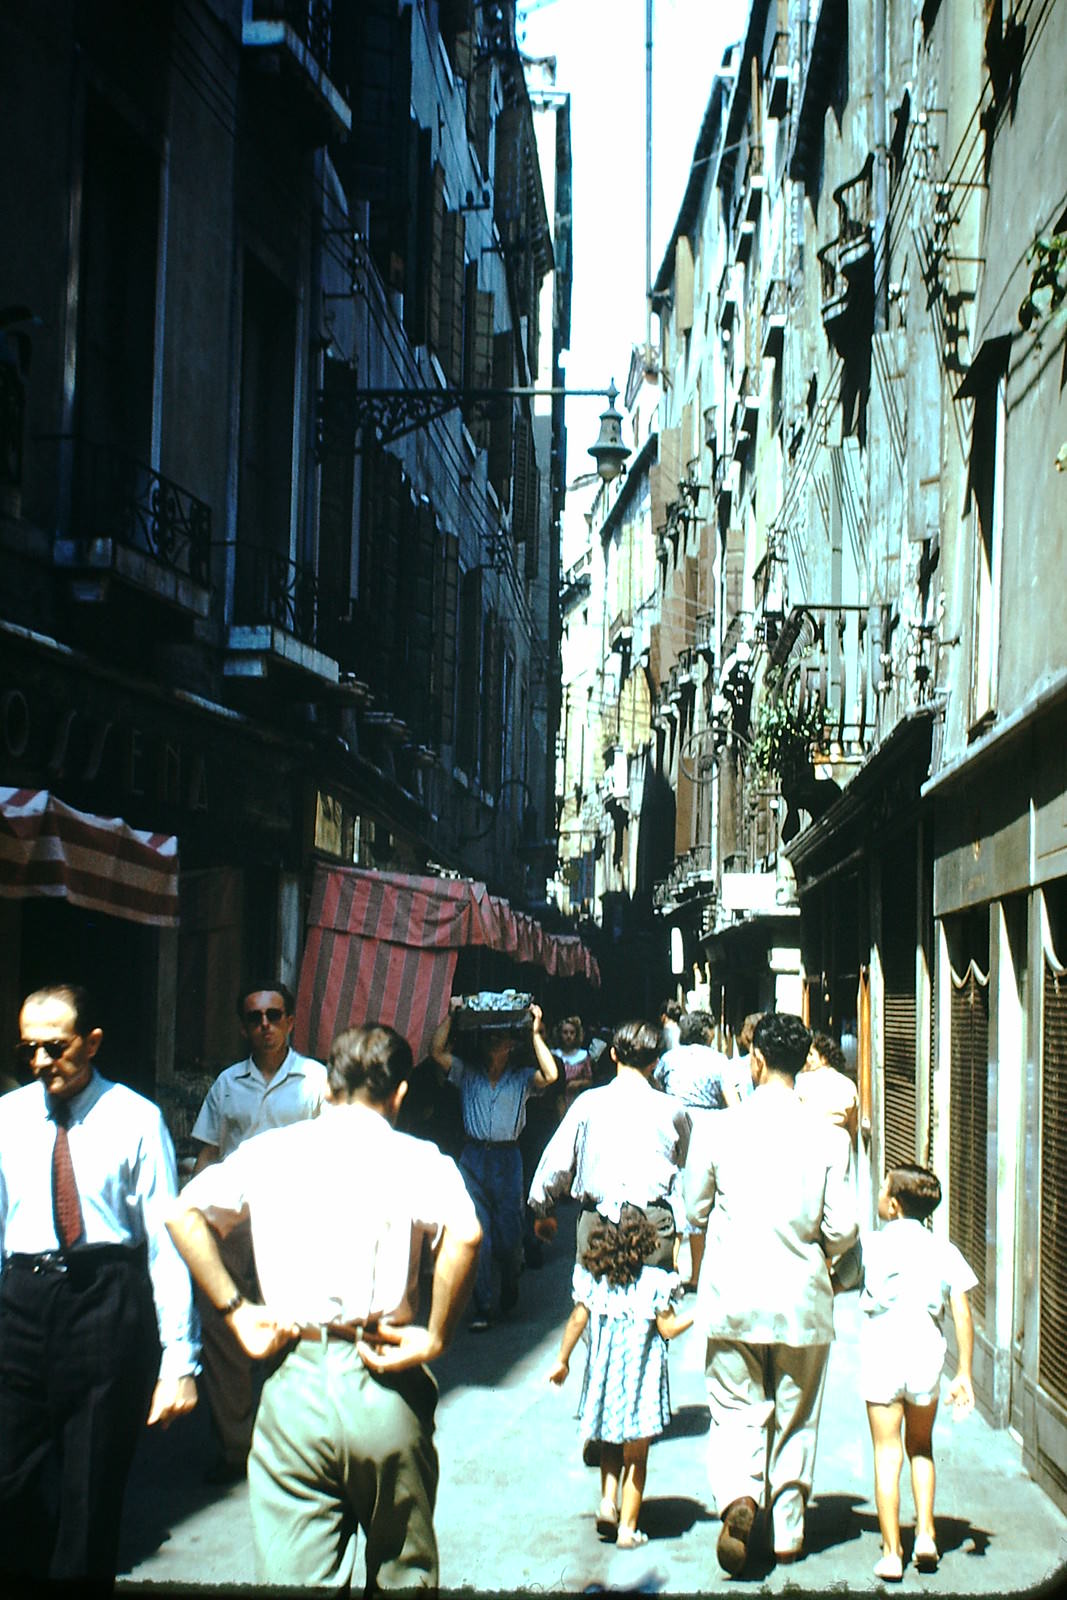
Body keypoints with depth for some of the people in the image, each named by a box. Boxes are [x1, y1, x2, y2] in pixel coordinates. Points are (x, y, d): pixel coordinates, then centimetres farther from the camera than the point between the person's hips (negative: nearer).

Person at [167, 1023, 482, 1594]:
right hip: (385, 1387, -1)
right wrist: (436, 1337, -11)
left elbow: (182, 1212, 0)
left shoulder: (269, 1150, 6)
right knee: (403, 1574, 18)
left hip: (294, 1379, 1)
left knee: (293, 1575, 7)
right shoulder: (419, 1160, -3)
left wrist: (237, 1312, 2)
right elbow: (464, 1235, -22)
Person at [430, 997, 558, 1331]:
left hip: (507, 1158, -1)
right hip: (473, 1156, 1)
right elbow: (437, 1051, 1)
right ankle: (482, 1307, 2)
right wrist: (451, 1016, -2)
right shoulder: (468, 1073, 11)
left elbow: (550, 1075, -12)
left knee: (509, 1233, 2)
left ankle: (510, 1288, 32)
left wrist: (536, 1034, -13)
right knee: (477, 1234, -3)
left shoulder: (521, 1077, 7)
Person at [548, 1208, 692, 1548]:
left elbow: (577, 1320, 0)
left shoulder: (591, 1279, -5)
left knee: (610, 1445, 24)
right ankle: (627, 1529, 9)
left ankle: (607, 1500, 6)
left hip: (603, 1376, 3)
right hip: (641, 1379, -3)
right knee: (635, 1456, 7)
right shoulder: (654, 1282, -14)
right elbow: (668, 1329, -9)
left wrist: (562, 1360, 12)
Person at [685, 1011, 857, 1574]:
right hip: (802, 1300, 1)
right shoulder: (829, 1137, -8)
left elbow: (695, 1209, 4)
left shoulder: (717, 1128, -7)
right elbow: (842, 1230, -6)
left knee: (736, 1412, 9)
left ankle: (738, 1496, -17)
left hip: (732, 1297, -1)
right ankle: (788, 1532, 23)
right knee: (796, 1420, 15)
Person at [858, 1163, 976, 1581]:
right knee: (920, 1447, 21)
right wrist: (964, 1374, 3)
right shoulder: (944, 1251, 5)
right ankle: (925, 1534, 14)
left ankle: (891, 1553, 0)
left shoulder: (870, 1246, -2)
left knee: (887, 1453, 1)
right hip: (926, 1357, 2)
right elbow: (962, 1315, 1)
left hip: (880, 1356, -2)